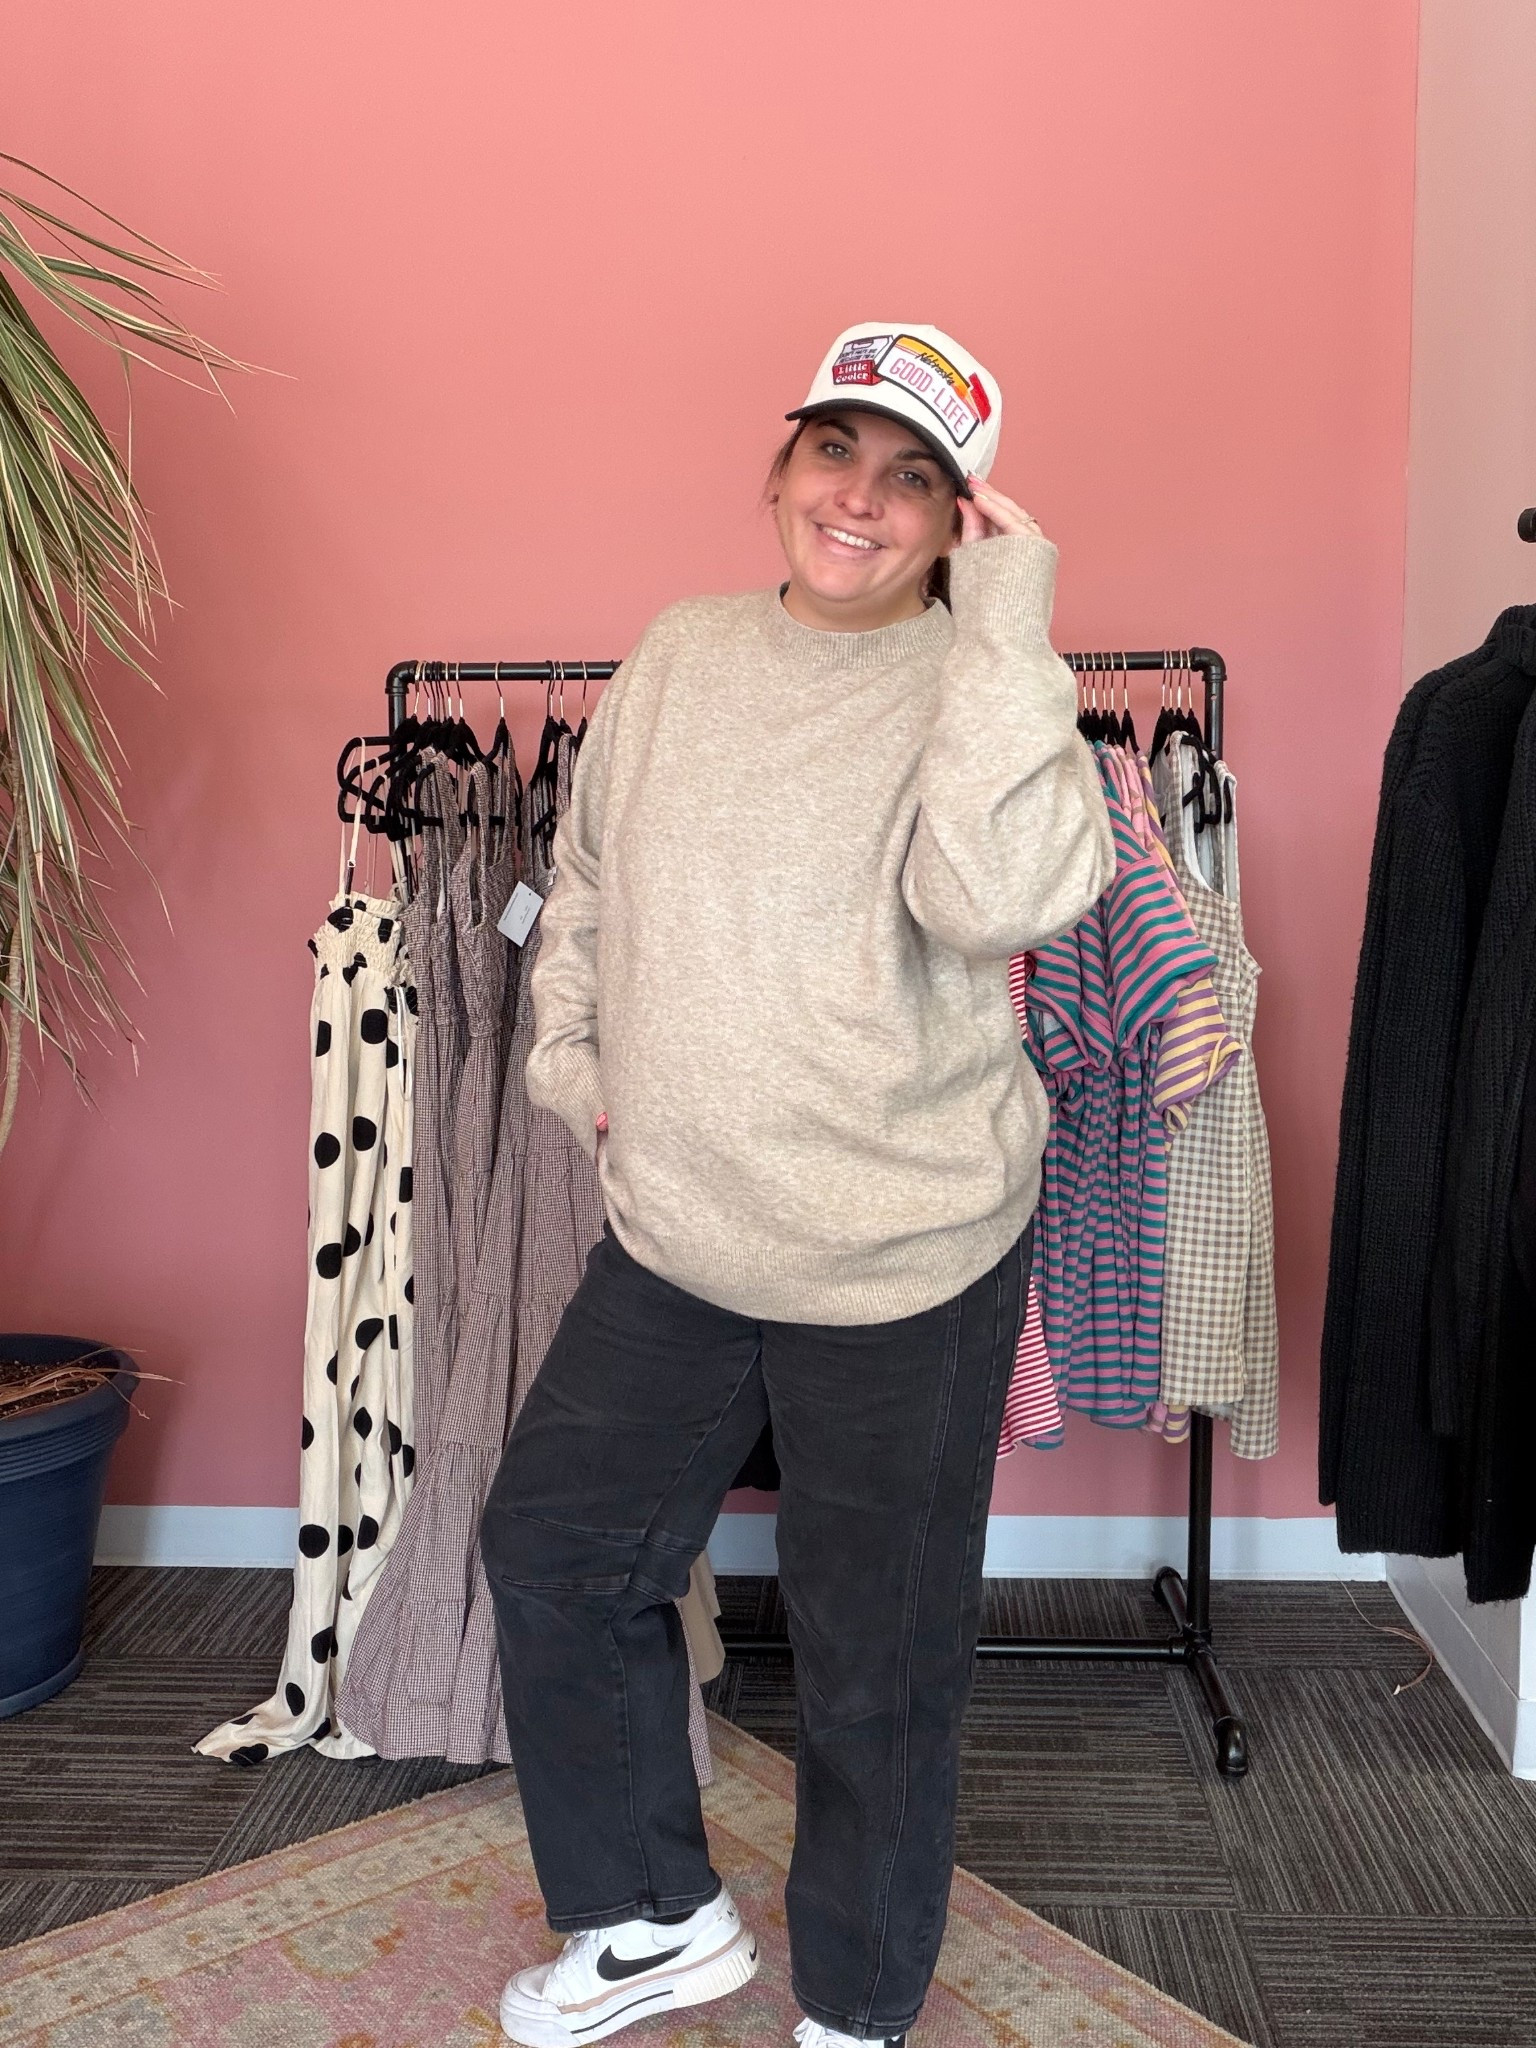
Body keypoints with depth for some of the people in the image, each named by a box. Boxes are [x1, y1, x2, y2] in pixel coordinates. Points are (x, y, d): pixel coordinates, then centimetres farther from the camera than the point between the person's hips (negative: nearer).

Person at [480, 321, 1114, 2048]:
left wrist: (1004, 626, -25)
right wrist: (571, 1061, 6)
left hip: (903, 1269, -5)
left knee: (875, 1662, 10)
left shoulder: (973, 691, -11)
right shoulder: (679, 655, 5)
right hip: (669, 1241, 6)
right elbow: (584, 882, 17)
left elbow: (1001, 899, -31)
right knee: (550, 1550, 17)